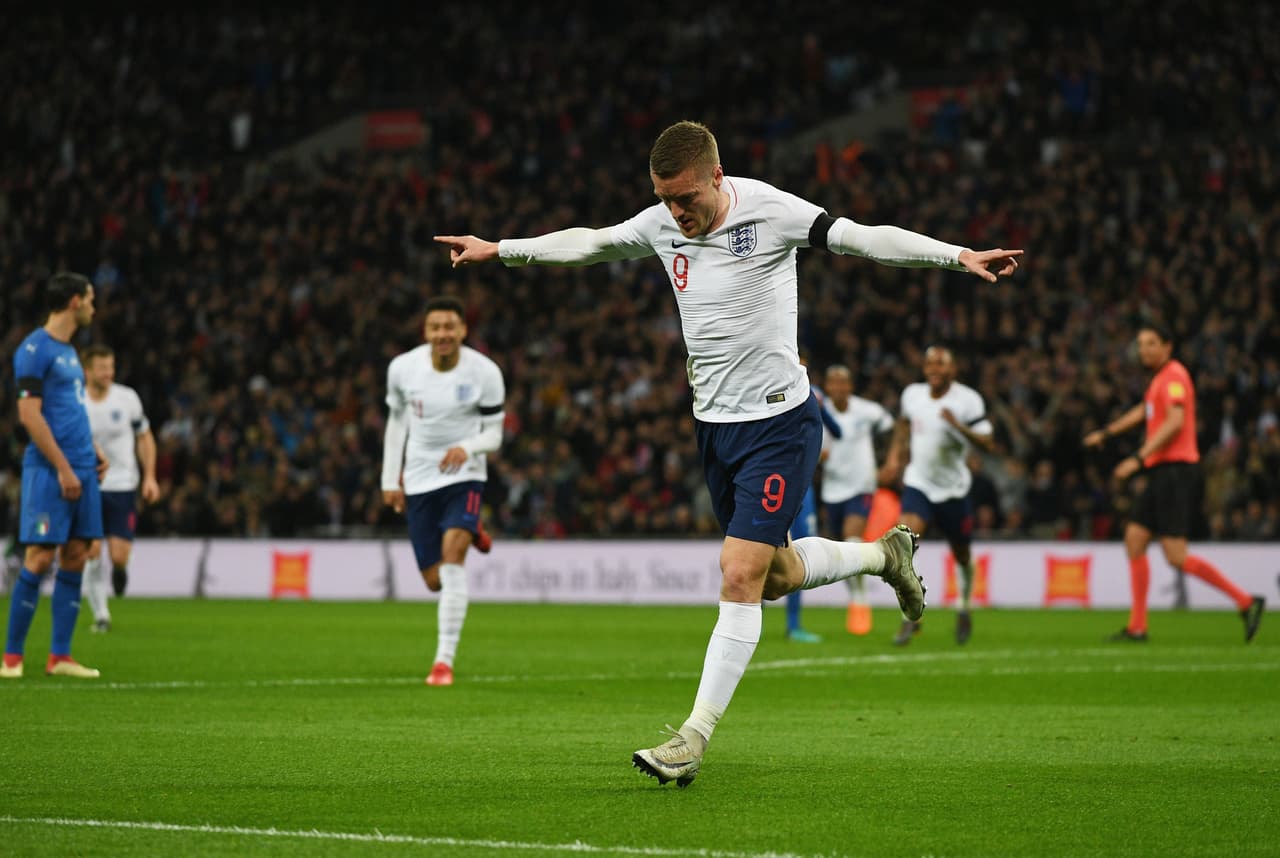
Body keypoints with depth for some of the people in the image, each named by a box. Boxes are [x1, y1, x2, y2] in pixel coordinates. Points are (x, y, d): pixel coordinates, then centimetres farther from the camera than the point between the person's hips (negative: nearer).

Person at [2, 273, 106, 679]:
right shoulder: (35, 349, -9)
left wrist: (93, 451, 14)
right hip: (49, 470, -9)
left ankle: (60, 656, 7)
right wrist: (63, 468, -17)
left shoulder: (68, 351, 18)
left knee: (75, 557, 5)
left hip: (80, 468, 9)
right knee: (40, 558, -9)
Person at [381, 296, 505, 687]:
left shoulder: (485, 372, -12)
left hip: (464, 475, -3)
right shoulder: (402, 368, -6)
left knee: (452, 556, -24)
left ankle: (445, 659, -19)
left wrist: (467, 447, -28)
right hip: (419, 480, 3)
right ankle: (469, 534, 41)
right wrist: (390, 479, 8)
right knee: (435, 581, 4)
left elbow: (494, 434, -6)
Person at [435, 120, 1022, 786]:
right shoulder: (661, 225, 3)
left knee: (741, 576, -13)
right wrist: (499, 250, 25)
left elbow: (862, 238, -19)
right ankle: (884, 555, 42)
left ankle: (694, 738, -12)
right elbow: (588, 243, 20)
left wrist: (958, 255, -29)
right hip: (714, 425, 7)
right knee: (774, 577, 14)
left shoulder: (768, 211, -14)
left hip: (780, 422, -7)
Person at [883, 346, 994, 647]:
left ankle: (965, 607, 41)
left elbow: (988, 443, -20)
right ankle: (911, 617, -15)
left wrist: (958, 426, -34)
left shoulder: (968, 400, -15)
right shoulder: (912, 394, -2)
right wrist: (894, 456, 17)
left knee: (962, 555, 12)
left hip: (953, 488, -2)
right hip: (918, 483, 2)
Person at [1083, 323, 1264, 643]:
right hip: (1161, 472, 10)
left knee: (1176, 556, -14)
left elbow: (1175, 422, -23)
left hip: (1176, 469, -10)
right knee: (1134, 540, 6)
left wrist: (1138, 458, -26)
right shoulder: (1160, 378, 20)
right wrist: (1106, 433, 46)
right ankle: (1137, 627, 8)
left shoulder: (1174, 376, -10)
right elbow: (1143, 412, 39)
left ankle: (1246, 602, -7)